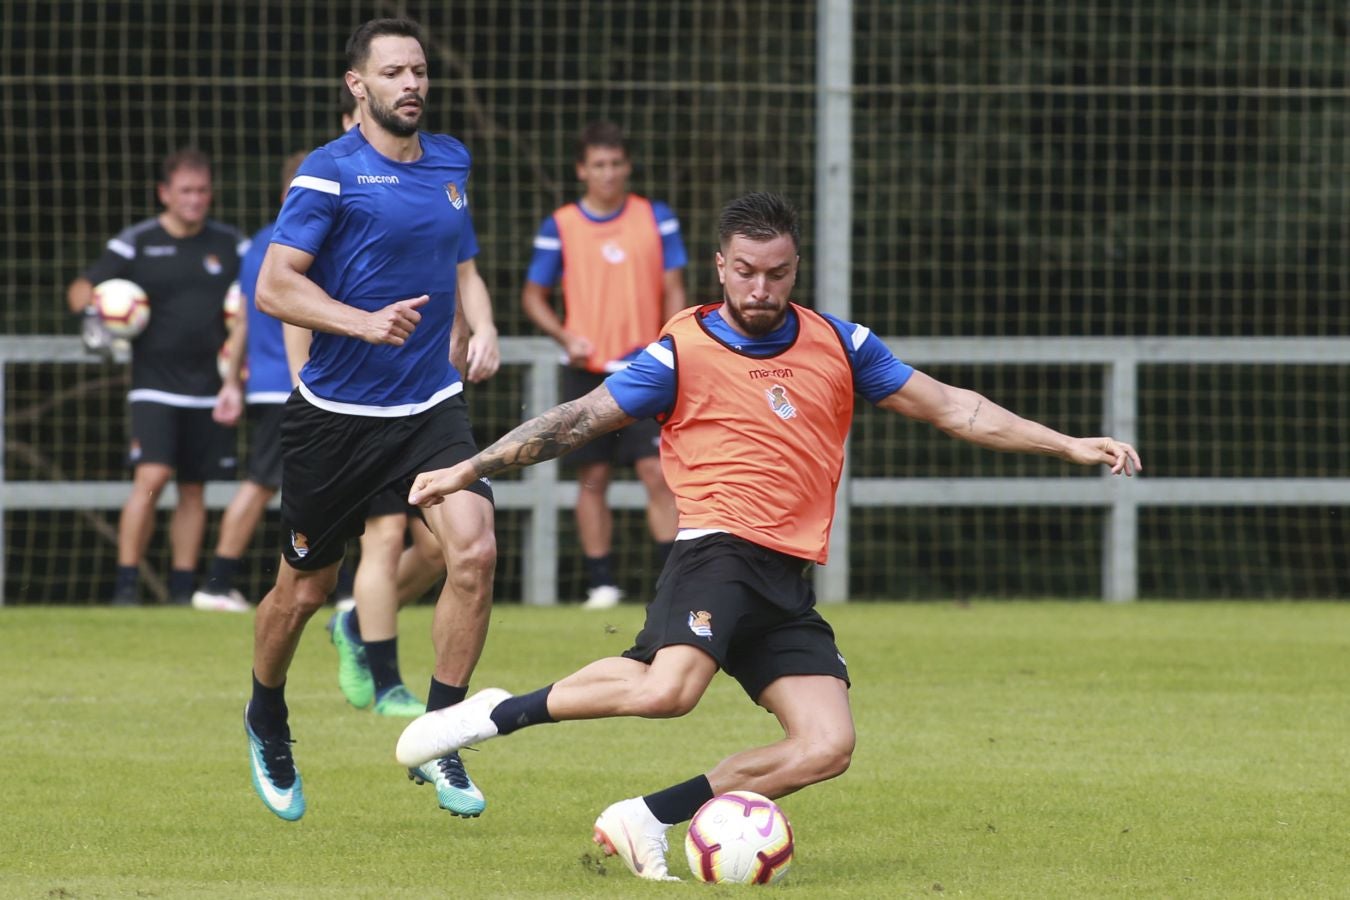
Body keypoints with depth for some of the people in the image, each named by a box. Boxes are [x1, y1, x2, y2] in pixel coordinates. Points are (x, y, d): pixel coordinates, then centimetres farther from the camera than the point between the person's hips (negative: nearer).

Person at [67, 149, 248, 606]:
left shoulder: (231, 245, 8)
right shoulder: (136, 243, 0)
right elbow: (81, 289, 1)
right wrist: (91, 307, -21)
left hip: (209, 391, 3)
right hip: (154, 386, -3)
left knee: (193, 489, 6)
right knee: (151, 477, -16)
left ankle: (182, 588, 12)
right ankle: (125, 583, -11)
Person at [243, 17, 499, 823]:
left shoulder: (450, 162, 9)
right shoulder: (331, 172, -10)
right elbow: (275, 286, -13)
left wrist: (482, 329, 3)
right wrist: (366, 323, -26)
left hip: (433, 406, 4)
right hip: (336, 414, -4)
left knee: (475, 550, -19)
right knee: (305, 589, 8)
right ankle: (268, 721, 38)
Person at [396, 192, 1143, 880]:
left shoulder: (837, 344, 13)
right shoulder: (682, 352, 2)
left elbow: (949, 407, 17)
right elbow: (577, 421, 5)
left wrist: (1067, 446, 13)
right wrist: (468, 470, 0)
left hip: (788, 582, 5)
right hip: (717, 549, -5)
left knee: (827, 746, -11)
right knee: (668, 688, -33)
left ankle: (649, 819, -3)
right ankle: (498, 714, -13)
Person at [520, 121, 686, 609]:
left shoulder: (656, 218, 4)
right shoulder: (559, 227, 2)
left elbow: (673, 289, 7)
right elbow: (533, 295, 9)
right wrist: (565, 335, -8)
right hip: (587, 370, 0)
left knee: (658, 472, -9)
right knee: (593, 477, 2)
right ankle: (601, 583, 9)